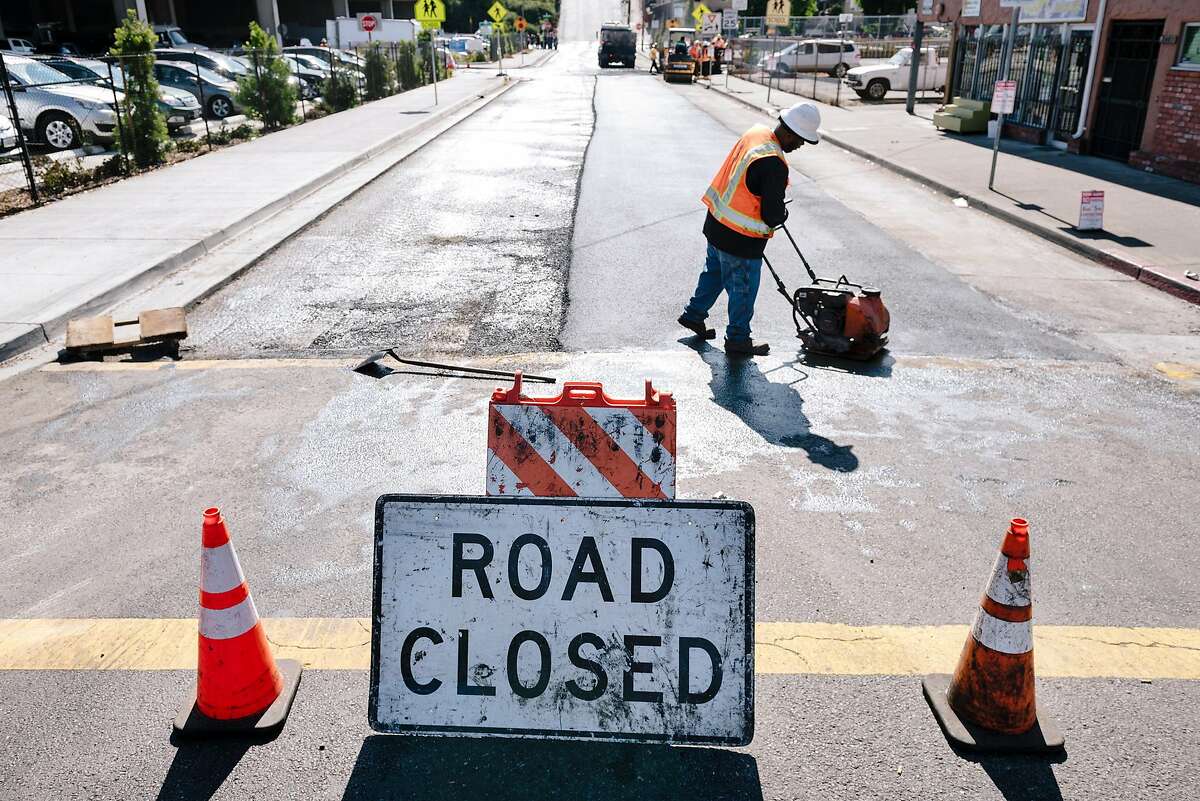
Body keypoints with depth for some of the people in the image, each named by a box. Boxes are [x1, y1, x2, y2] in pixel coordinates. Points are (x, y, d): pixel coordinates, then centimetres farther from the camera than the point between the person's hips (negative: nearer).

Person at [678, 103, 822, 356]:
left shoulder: (756, 132, -2)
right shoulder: (774, 165, -29)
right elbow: (773, 215, -25)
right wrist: (782, 214, -1)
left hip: (717, 224, 9)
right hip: (740, 240, -9)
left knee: (714, 271, 29)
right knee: (743, 289, 10)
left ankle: (694, 314, 44)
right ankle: (738, 339, 26)